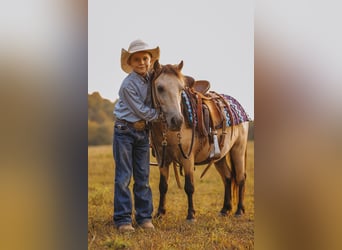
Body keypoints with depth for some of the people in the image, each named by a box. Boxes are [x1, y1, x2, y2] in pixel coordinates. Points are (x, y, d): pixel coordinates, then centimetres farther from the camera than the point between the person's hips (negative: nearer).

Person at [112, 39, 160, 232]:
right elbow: (141, 111, -15)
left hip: (143, 131, 6)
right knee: (124, 176, -2)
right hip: (125, 131, -6)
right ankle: (123, 219, 1)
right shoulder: (128, 84, -18)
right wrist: (161, 114, -6)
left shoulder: (151, 77, 0)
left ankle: (144, 216, 13)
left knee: (143, 176, 7)